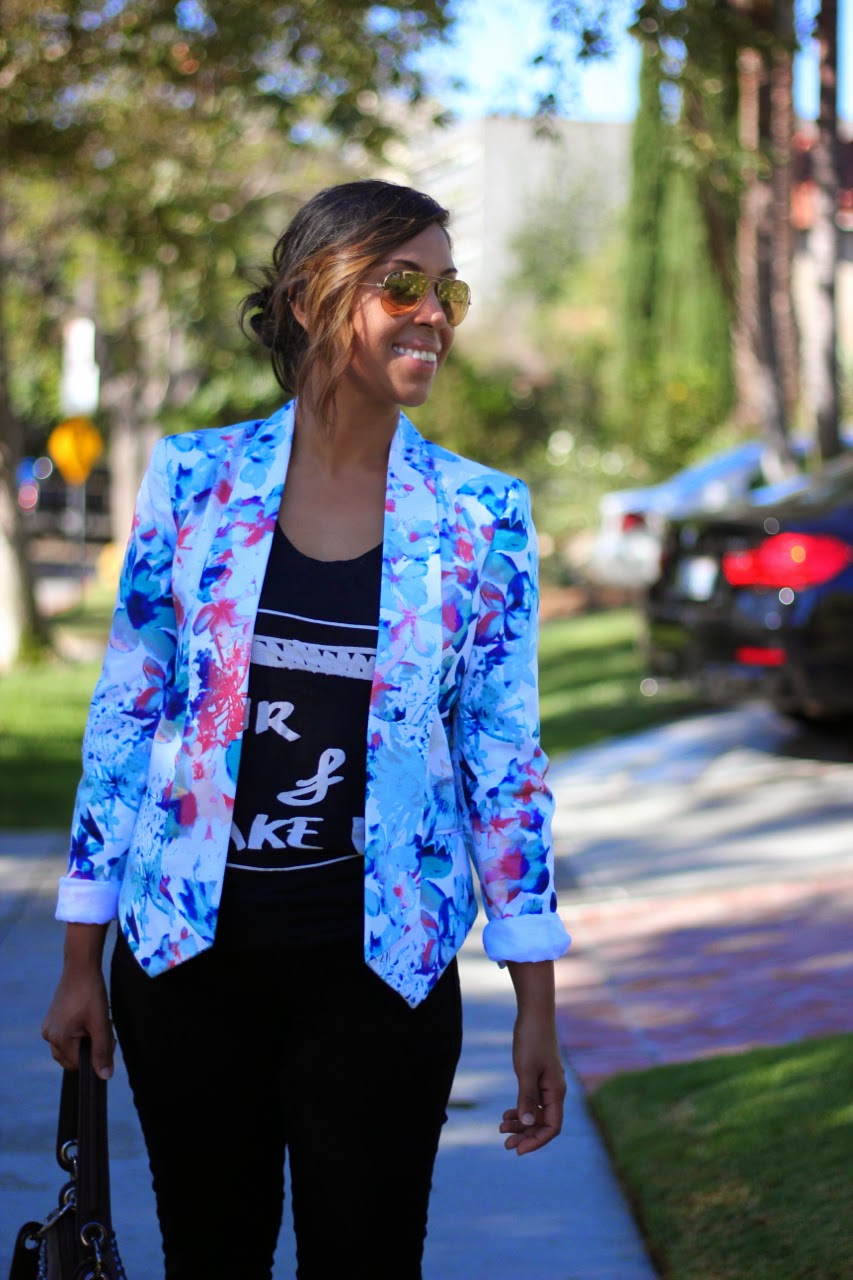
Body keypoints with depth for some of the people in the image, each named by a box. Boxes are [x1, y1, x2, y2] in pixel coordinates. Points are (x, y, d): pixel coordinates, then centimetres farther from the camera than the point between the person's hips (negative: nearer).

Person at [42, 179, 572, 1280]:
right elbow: (124, 713, 3)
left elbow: (505, 758, 2)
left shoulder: (480, 516, -1)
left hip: (383, 963, 0)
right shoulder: (194, 479, -2)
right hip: (190, 951, 1)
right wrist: (81, 960, 4)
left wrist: (537, 1004, 0)